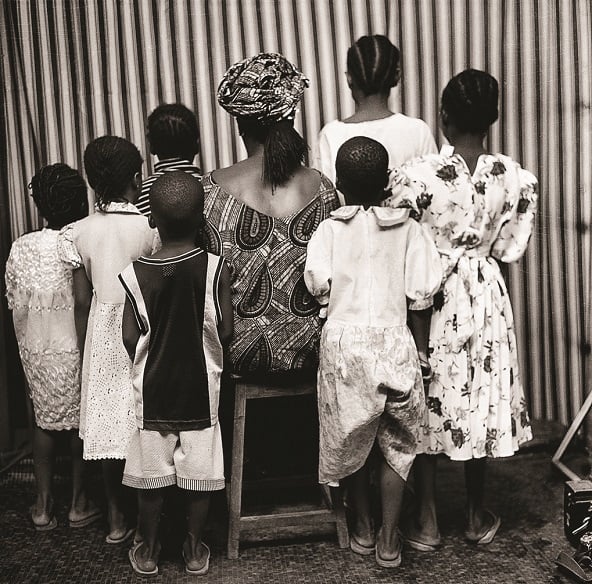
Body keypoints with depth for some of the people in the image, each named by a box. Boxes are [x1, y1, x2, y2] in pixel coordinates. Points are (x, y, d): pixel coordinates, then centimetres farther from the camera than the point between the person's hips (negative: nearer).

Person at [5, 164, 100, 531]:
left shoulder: (21, 249, -6)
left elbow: (17, 310, 0)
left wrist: (27, 350, 15)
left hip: (38, 351, 3)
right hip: (79, 350, -3)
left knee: (46, 420, 17)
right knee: (82, 421, 12)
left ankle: (44, 505, 25)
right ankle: (79, 504, 24)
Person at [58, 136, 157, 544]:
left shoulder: (79, 233, -3)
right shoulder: (151, 228, -12)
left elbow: (82, 301, 1)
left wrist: (85, 350, 12)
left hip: (102, 334, 3)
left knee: (110, 425, 12)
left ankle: (117, 520, 25)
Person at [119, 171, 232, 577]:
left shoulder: (136, 273, -11)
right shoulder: (216, 268, -13)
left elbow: (130, 337, -8)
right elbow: (226, 331, -10)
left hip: (153, 387, 1)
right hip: (201, 387, 0)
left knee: (151, 470, 14)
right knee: (200, 470, 13)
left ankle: (148, 548, 30)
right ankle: (195, 549, 26)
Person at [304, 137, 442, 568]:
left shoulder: (329, 229, 0)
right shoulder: (407, 228, 1)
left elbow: (319, 287, -9)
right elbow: (420, 296, -1)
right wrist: (422, 352, 8)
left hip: (343, 341, 0)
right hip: (394, 340, 0)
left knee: (350, 438, 17)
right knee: (397, 443, 15)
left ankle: (363, 529, 31)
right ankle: (389, 539, 18)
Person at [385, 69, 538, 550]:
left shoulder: (416, 176, -18)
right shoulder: (518, 178, -9)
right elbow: (510, 250, -3)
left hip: (429, 300, -2)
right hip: (486, 298, 3)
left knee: (427, 404, 12)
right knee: (480, 400, 17)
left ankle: (427, 522, 23)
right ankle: (478, 516, 32)